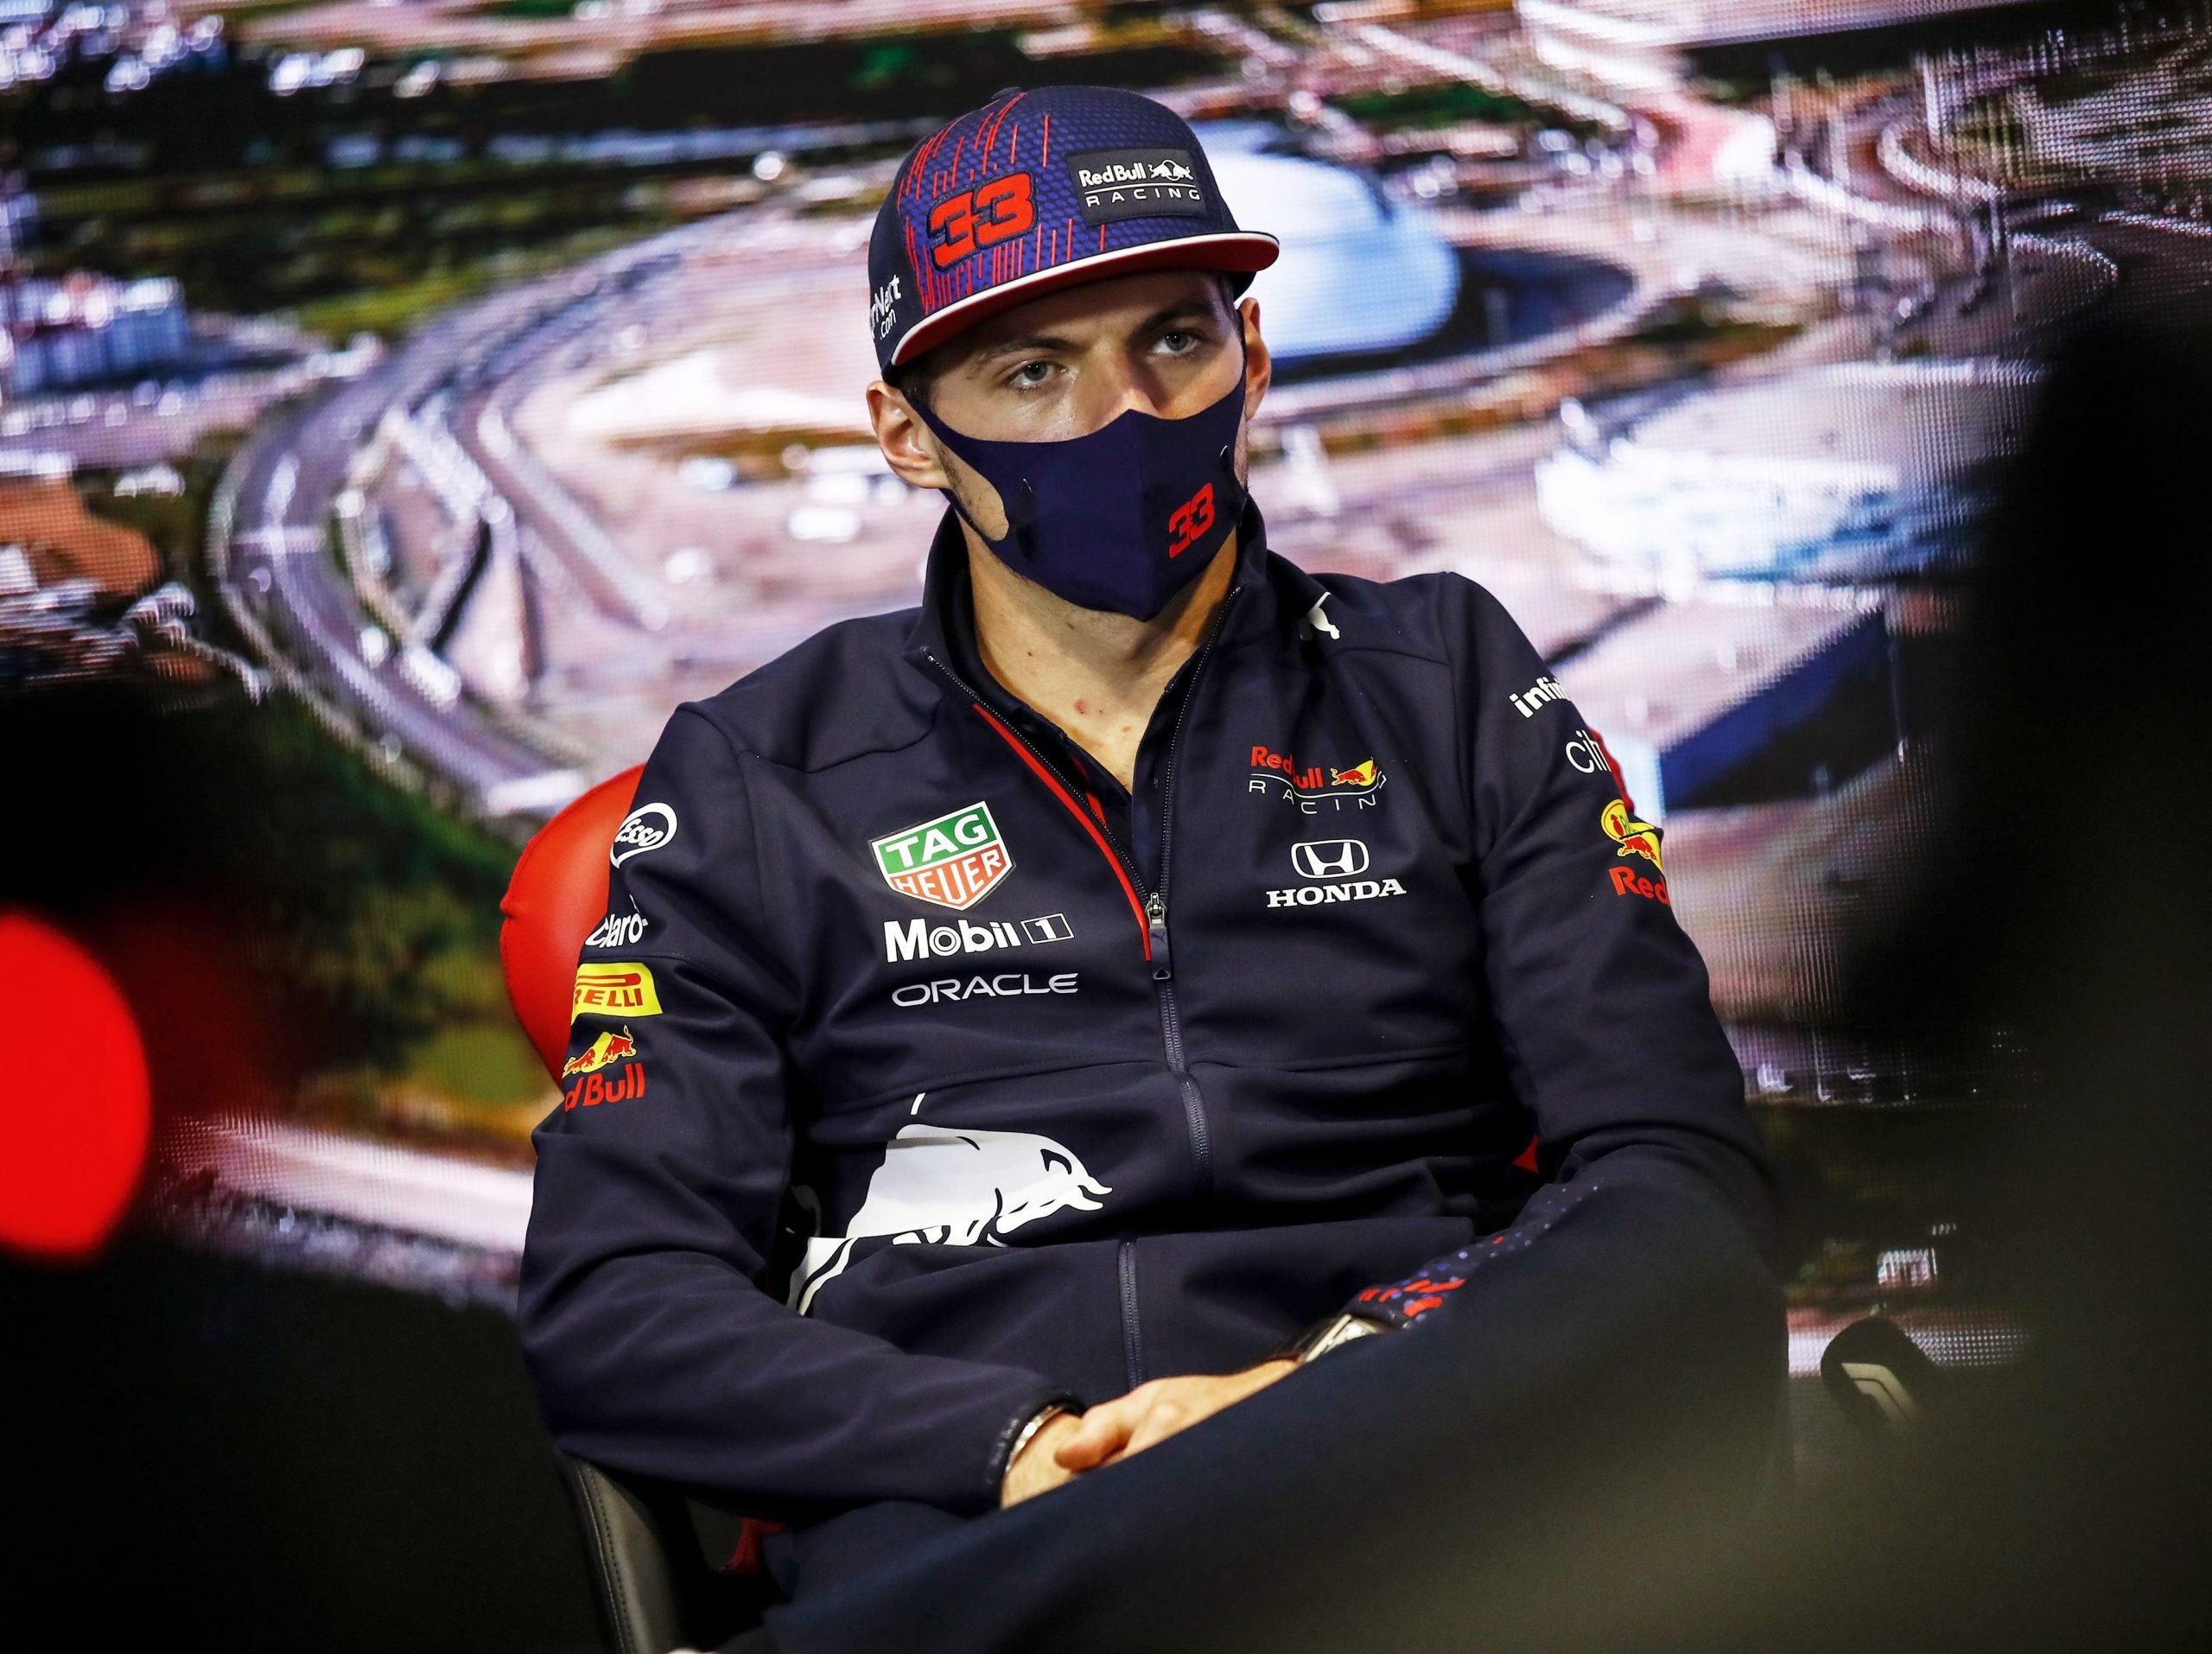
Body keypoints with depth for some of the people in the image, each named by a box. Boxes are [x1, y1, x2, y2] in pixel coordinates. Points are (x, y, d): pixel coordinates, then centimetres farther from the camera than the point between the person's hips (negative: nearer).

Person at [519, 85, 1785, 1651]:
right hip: (953, 1502, -4)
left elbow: (1683, 1183, 9)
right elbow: (614, 1304, 8)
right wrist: (1021, 1446, -10)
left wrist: (1327, 1389, -11)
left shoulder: (1450, 684, 19)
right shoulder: (758, 779, 17)